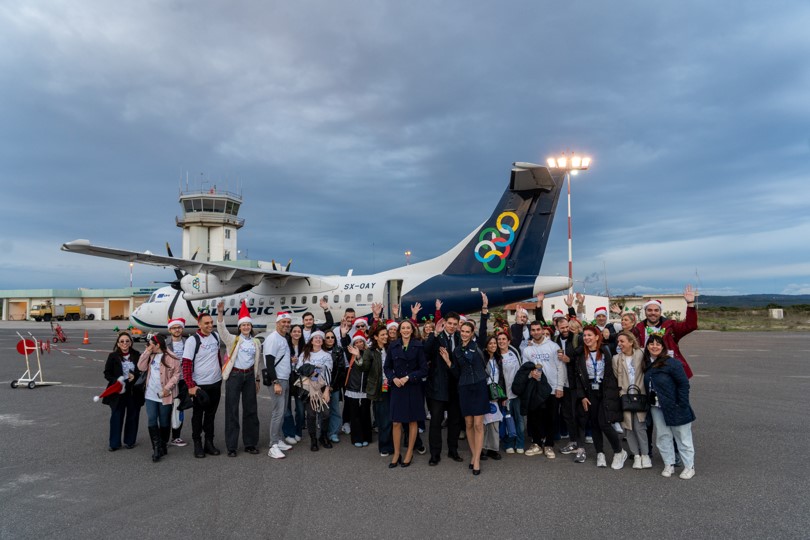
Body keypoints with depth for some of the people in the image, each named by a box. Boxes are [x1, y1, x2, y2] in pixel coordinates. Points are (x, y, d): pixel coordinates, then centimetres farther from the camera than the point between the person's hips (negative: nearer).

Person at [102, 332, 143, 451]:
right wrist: (115, 381, -16)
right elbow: (107, 373, 1)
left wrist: (135, 377, -13)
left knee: (132, 416, 8)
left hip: (134, 391, 1)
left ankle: (129, 441, 22)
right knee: (116, 417, 2)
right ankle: (114, 443, 13)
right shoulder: (113, 356, 0)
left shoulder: (137, 356, 0)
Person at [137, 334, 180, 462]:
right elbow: (141, 367, 1)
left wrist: (168, 387, -18)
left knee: (164, 422, 8)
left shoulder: (171, 357, -10)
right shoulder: (151, 356, 11)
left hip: (165, 395, -5)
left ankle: (163, 446, 22)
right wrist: (147, 352, -5)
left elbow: (176, 374, -10)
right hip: (150, 394, 5)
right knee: (151, 421, -4)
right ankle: (156, 448, -2)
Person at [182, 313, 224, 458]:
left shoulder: (216, 336, 3)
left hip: (216, 383, 5)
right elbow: (186, 364, -15)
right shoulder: (192, 340, -13)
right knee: (198, 415, 8)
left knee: (211, 415, 13)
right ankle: (197, 444, 20)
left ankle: (209, 443, 23)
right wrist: (190, 386, -19)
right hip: (200, 385, -5)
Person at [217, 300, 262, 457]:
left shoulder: (256, 342, 10)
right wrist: (220, 313, -35)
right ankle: (231, 446, 6)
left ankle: (250, 444, 18)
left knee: (251, 409, 7)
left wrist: (257, 379, 15)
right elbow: (222, 329, -19)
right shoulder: (233, 340, 0)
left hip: (249, 376, 3)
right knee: (232, 410, -1)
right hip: (234, 376, -3)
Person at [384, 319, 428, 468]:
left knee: (412, 421, 8)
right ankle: (396, 454, 16)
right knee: (396, 422, 3)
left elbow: (424, 369, -6)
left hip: (413, 388, -2)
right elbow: (387, 367, 8)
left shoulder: (418, 346, -5)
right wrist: (393, 378, -10)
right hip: (397, 388, 2)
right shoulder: (393, 346, 2)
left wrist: (408, 377, -14)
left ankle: (409, 453, 21)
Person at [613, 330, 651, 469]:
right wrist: (621, 391, -5)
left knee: (639, 426, -4)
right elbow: (616, 377, 4)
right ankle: (636, 455, 14)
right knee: (628, 427, 4)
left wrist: (640, 389, -6)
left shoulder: (640, 355, -2)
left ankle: (645, 454, 10)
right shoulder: (616, 358, 3)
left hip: (639, 395, -2)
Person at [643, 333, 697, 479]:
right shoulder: (646, 364, 4)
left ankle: (689, 466, 18)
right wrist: (649, 403, 7)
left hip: (674, 407, -6)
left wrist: (683, 405, -16)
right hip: (656, 407, 6)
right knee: (663, 436, 12)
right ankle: (669, 465, 24)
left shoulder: (672, 363, -16)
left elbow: (683, 384, -14)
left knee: (682, 437, 6)